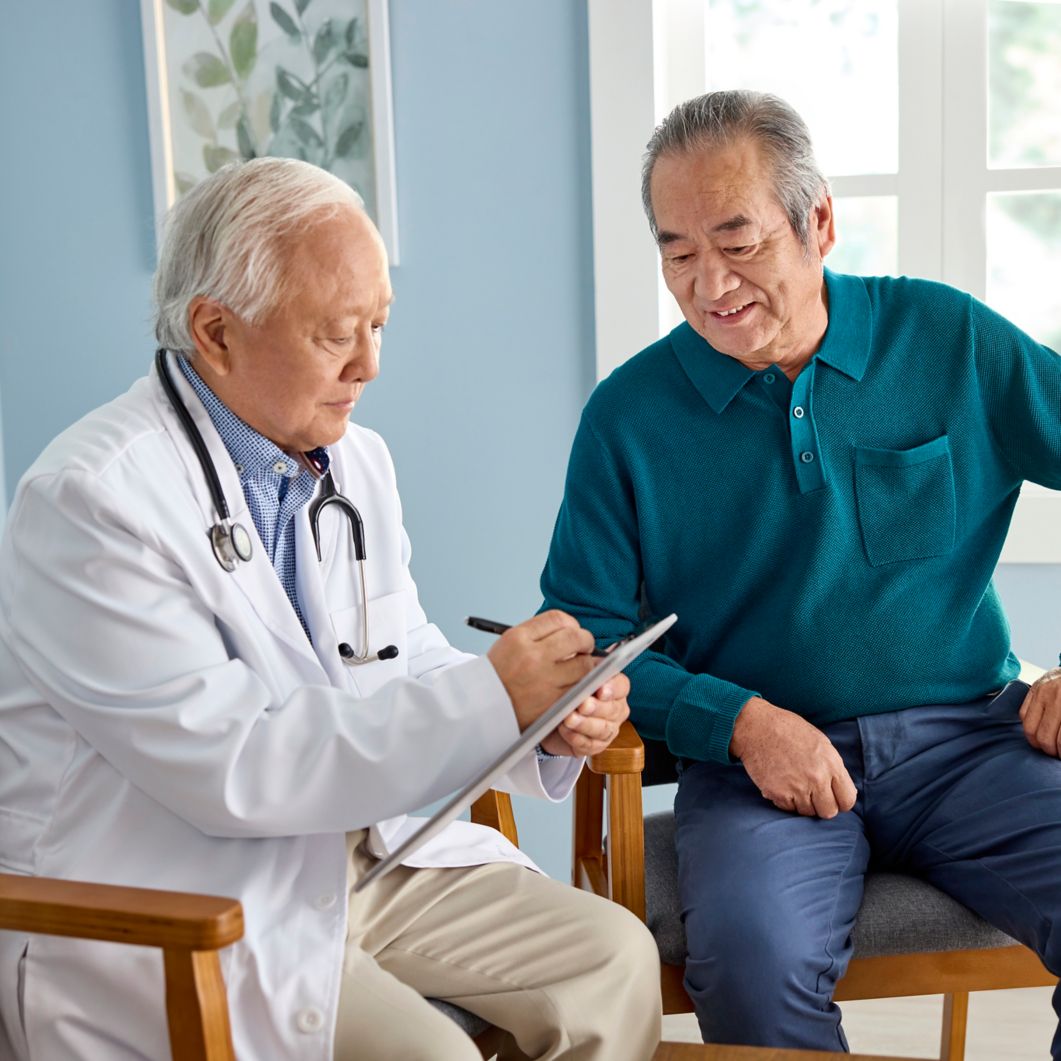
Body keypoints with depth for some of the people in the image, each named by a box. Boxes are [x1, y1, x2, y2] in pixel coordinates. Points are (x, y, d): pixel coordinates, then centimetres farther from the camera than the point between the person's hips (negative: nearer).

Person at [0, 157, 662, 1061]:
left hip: (360, 848, 7)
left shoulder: (357, 460, 7)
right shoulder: (91, 496, -19)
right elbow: (229, 765, -25)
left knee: (615, 959, -3)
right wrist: (490, 698, -25)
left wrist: (551, 718, -10)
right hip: (168, 917, -7)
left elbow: (407, 669, 10)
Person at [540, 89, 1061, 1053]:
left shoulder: (948, 341, 4)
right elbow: (586, 630, 3)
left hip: (968, 739, 1)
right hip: (757, 762, -1)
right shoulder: (628, 414, 3)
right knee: (751, 959, -32)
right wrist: (740, 721, -11)